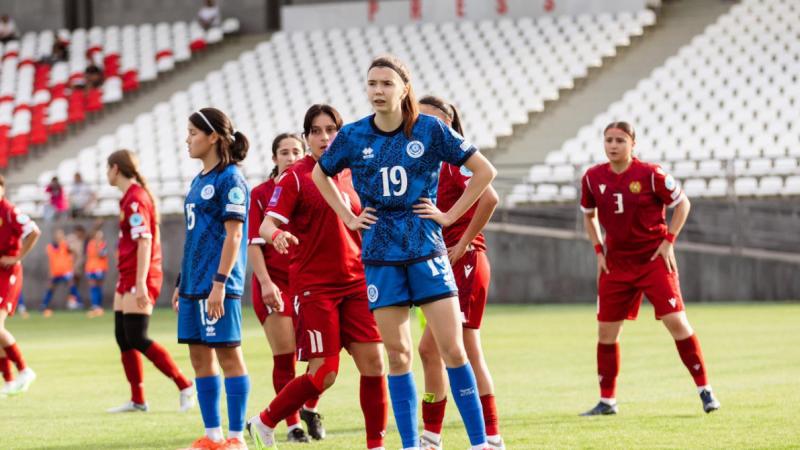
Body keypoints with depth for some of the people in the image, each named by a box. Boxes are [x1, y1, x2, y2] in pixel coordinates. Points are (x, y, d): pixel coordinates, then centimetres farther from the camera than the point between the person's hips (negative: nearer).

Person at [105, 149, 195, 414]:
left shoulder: (135, 199, -14)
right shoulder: (129, 198, 16)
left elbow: (144, 242, -22)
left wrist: (141, 283, -26)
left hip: (139, 277, -10)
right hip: (127, 278, 10)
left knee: (137, 339, -12)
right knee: (123, 338, 8)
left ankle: (184, 386, -8)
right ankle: (137, 400, 12)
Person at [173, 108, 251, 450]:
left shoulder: (230, 179, -10)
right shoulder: (198, 181, 16)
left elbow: (233, 234, -15)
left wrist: (219, 282, -21)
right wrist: (181, 283, 19)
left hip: (218, 285, -9)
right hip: (194, 285, 9)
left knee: (228, 355, -5)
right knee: (200, 357, 9)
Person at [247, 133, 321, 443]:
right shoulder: (260, 194, 1)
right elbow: (253, 243, -3)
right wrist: (265, 282, -13)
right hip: (275, 281, -2)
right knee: (285, 356, -3)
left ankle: (310, 409, 15)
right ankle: (293, 426, 6)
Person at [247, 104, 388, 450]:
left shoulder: (351, 176, 12)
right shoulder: (296, 177, -4)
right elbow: (267, 225, -14)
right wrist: (276, 235, -36)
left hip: (355, 284, 5)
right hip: (314, 287, -5)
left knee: (373, 361, -5)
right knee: (324, 374, -9)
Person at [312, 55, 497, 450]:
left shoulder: (431, 130, -4)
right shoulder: (353, 136, 2)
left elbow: (484, 170, 2)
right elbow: (321, 174, 21)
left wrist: (450, 215, -2)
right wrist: (348, 217, 11)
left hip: (426, 249, -2)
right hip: (380, 254, 2)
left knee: (453, 350, -7)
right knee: (398, 355, 2)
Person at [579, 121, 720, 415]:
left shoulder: (650, 175, -12)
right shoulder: (593, 178, -1)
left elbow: (682, 204, -1)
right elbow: (589, 214, 17)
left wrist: (668, 241, -8)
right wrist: (598, 250, 7)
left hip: (654, 259, -4)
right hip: (616, 263, 4)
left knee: (676, 322, -11)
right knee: (606, 331, 4)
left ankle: (704, 389, -1)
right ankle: (607, 400, 17)